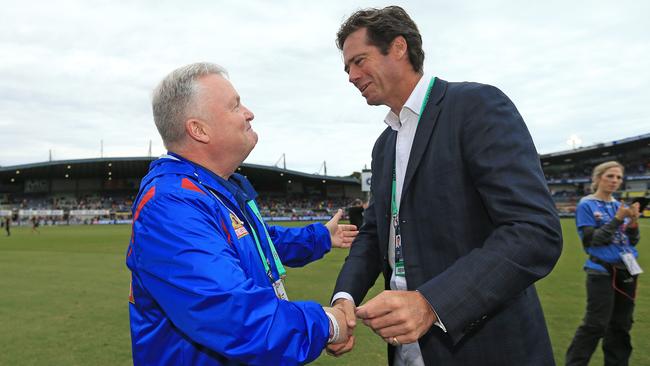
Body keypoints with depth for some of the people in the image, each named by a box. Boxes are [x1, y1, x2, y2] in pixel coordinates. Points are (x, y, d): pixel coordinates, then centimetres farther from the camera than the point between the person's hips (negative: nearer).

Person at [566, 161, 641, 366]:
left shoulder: (619, 206, 10)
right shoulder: (586, 205, -6)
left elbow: (632, 242, 11)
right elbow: (590, 240, -15)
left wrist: (633, 223, -9)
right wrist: (617, 219, -19)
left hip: (626, 271, 6)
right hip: (602, 272, -6)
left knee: (621, 326, 11)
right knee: (596, 325, -8)